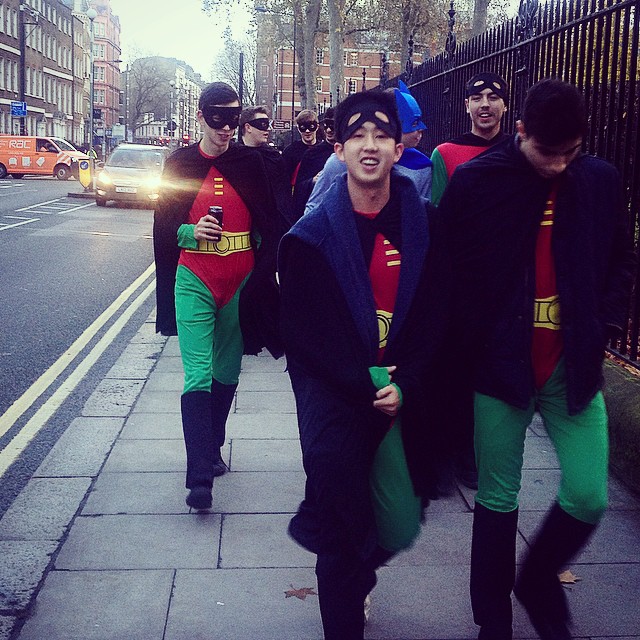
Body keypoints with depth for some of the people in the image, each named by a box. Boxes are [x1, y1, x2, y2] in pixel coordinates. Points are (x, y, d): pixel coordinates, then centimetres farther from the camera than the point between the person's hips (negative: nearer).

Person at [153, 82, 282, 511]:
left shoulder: (251, 162, 3)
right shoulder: (180, 163, 2)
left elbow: (269, 224, 7)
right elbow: (164, 226, 6)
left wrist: (265, 274, 1)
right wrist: (192, 232, -14)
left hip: (241, 283, 2)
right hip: (195, 282, -2)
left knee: (227, 372, 13)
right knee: (198, 375, -11)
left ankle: (212, 450, 33)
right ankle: (200, 478, -11)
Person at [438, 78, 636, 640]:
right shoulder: (476, 181, -7)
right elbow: (451, 271, -2)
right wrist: (472, 344, -6)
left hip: (573, 365, 3)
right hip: (501, 363, -2)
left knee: (587, 497, 0)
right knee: (498, 500, 7)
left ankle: (538, 579, 31)